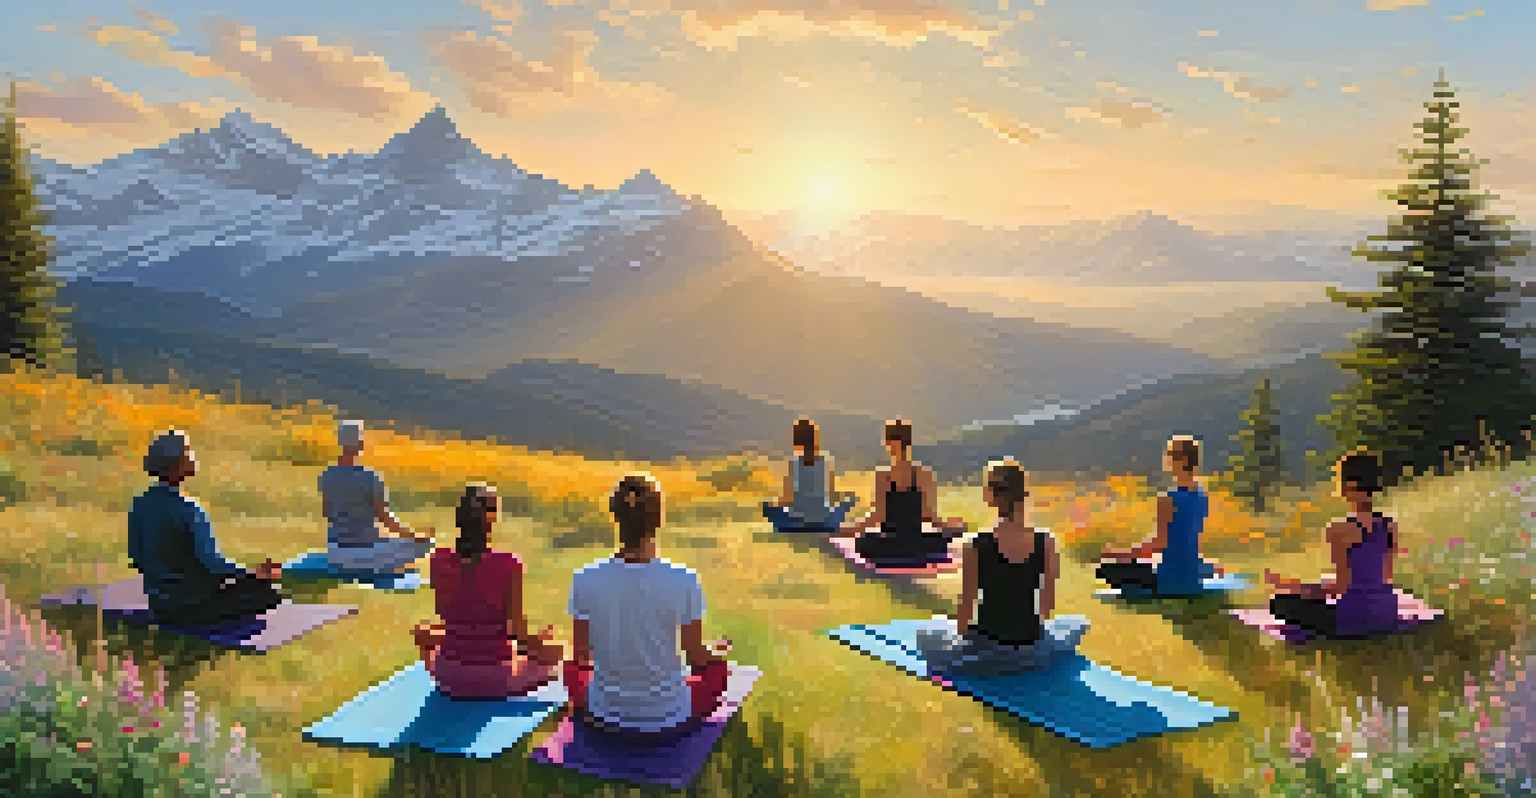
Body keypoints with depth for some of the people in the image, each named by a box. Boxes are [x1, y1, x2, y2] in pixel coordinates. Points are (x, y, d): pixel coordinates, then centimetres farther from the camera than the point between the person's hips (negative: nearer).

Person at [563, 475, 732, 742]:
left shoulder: (585, 580, -17)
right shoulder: (685, 581, -22)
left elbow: (581, 655, -3)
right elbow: (696, 657, -9)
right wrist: (716, 649, 14)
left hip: (603, 718, 2)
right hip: (669, 721, -1)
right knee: (718, 667, 29)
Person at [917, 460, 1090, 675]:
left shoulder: (976, 546, -15)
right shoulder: (1046, 543, -8)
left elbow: (966, 609, -7)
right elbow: (1048, 607, 2)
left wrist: (960, 637, 9)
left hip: (986, 652, -1)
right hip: (1032, 652, 2)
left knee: (925, 637, 23)